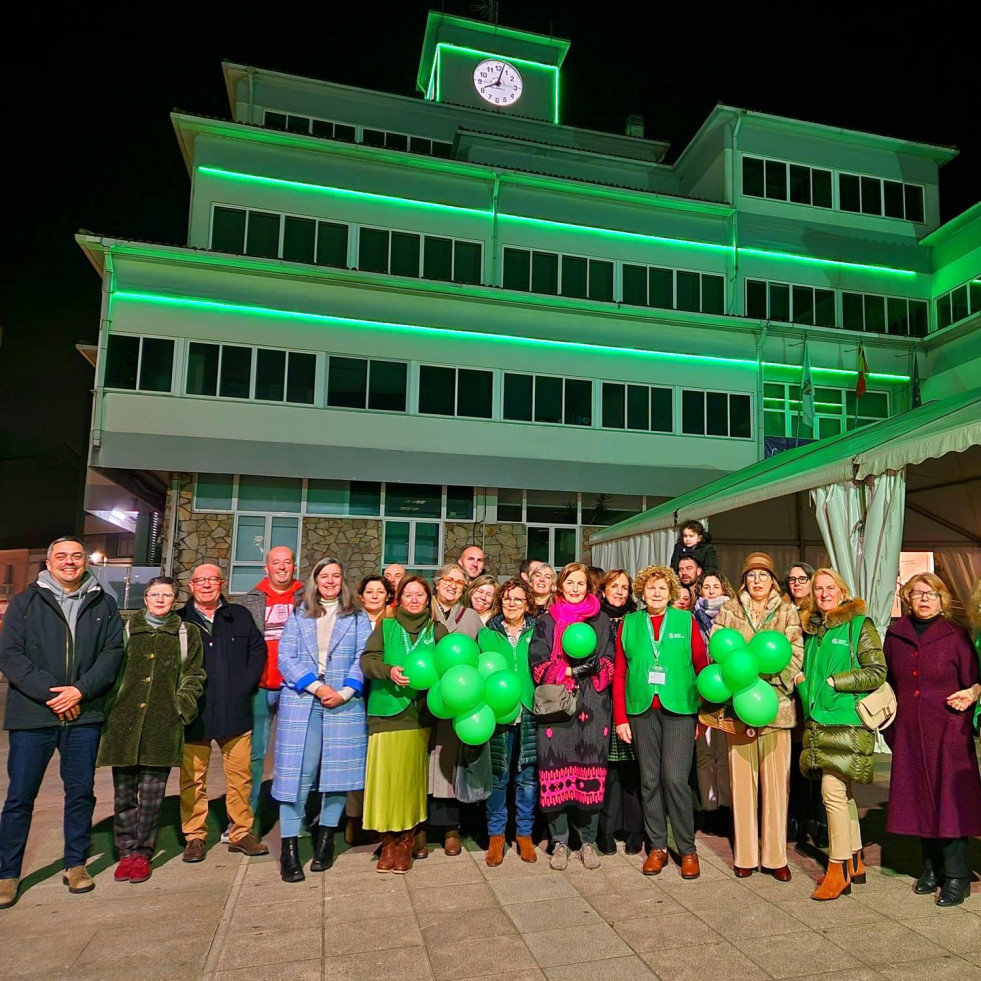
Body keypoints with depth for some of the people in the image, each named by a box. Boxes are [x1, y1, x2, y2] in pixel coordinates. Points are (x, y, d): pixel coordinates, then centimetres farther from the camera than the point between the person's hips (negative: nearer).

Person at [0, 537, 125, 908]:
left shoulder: (104, 604, 7)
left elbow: (112, 652, 1)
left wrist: (80, 690, -13)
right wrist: (50, 692, -14)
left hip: (84, 714, 1)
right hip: (32, 714, -1)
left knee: (81, 792, 9)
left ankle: (75, 864, 24)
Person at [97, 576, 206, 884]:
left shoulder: (187, 633, 8)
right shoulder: (127, 630, 11)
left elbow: (194, 676, 8)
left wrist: (181, 706, -4)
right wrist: (108, 711, 3)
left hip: (163, 725, -1)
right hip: (124, 723, 1)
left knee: (152, 794, 3)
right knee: (124, 792, 7)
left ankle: (142, 853, 16)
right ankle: (126, 852, 20)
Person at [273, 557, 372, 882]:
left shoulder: (358, 619, 12)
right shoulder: (297, 616, 12)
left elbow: (363, 658, 2)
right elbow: (286, 658, 2)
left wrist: (345, 691, -13)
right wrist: (316, 686, -11)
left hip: (344, 703, 1)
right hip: (300, 702, 0)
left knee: (338, 770, 2)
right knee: (297, 772, -4)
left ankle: (325, 839, 16)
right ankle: (289, 847, 4)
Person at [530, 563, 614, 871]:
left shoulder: (600, 620, 12)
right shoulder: (546, 621, 9)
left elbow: (610, 662, 8)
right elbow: (538, 665, 0)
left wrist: (593, 667, -13)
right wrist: (571, 669, -13)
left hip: (593, 706, 1)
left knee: (591, 770, 0)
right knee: (557, 771, -2)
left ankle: (588, 841, 17)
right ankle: (559, 842, 14)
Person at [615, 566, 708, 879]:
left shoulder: (686, 621, 3)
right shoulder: (629, 624, 7)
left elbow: (702, 667, 3)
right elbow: (619, 674, 7)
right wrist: (620, 718, 2)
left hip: (679, 709, -2)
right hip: (641, 710, 2)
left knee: (675, 778, -7)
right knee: (649, 780, 7)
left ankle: (687, 850, 10)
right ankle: (657, 847, 20)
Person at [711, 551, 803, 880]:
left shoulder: (787, 611, 8)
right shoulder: (729, 609, 9)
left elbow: (795, 654, -3)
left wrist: (768, 677, -17)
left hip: (776, 703, 0)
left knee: (776, 780, 4)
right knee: (742, 780, 5)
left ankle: (775, 855, 15)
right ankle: (745, 854, 16)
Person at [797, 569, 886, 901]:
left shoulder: (859, 624, -5)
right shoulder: (811, 628, 14)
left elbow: (877, 671, -11)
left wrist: (834, 681, -14)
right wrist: (803, 681, 5)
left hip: (846, 721, -7)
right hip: (819, 721, 7)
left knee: (833, 791, -8)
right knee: (842, 793, 14)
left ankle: (839, 868, 4)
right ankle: (854, 862, 27)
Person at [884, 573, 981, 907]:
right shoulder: (895, 635, 7)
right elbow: (889, 680, 16)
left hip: (948, 730, -3)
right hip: (909, 731, 3)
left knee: (950, 798, -1)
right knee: (918, 798, 10)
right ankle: (931, 866, 24)